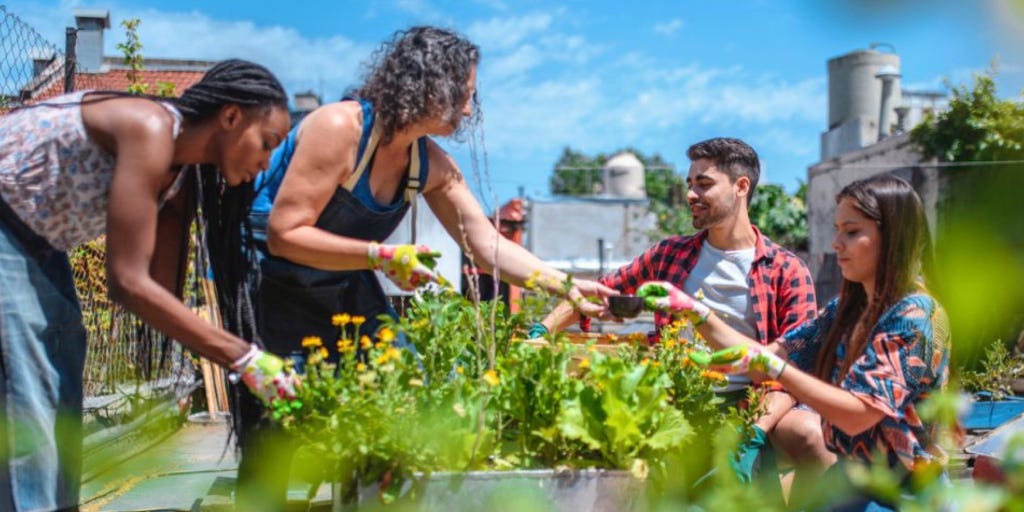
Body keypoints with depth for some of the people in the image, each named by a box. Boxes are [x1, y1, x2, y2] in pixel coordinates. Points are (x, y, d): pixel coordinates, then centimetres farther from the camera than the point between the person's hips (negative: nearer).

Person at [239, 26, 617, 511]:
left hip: (348, 287, 7)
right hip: (270, 288, -7)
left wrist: (566, 286, -12)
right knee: (270, 439, -6)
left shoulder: (431, 164, -4)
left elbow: (490, 247, -3)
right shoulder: (338, 127, -26)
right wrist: (383, 256, -31)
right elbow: (284, 234, -27)